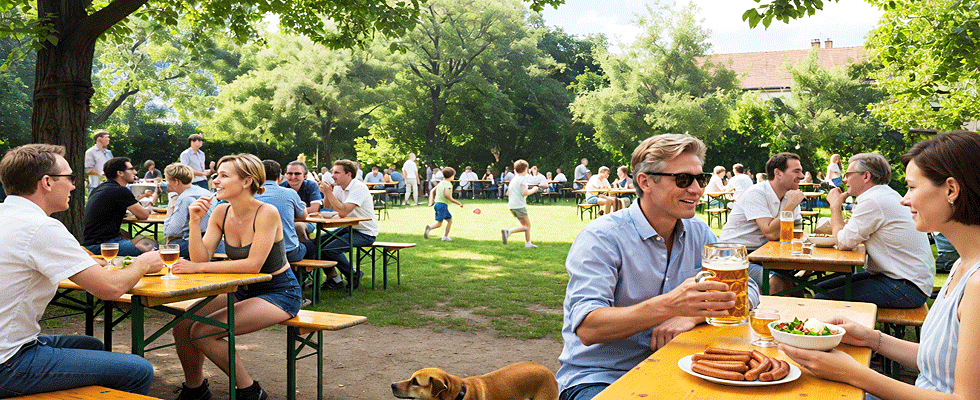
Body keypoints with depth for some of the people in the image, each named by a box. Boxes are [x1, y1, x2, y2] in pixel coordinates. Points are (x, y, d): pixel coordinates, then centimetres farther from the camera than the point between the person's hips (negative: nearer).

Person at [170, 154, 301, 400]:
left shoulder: (266, 213, -21)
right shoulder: (221, 213, -2)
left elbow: (253, 264, -28)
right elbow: (200, 259, -7)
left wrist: (200, 268, -27)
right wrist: (195, 222, -19)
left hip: (278, 292, -7)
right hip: (242, 290, 7)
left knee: (203, 332, -20)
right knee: (182, 324, -6)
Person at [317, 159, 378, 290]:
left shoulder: (359, 188, -20)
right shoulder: (339, 188, 7)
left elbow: (343, 212, -30)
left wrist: (329, 192, -25)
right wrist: (326, 193, -10)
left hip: (365, 234, -9)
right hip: (349, 228, 9)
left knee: (331, 248, -24)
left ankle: (354, 276, -2)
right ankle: (333, 279, 9)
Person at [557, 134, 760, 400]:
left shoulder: (698, 233, 8)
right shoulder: (600, 238, -14)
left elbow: (747, 290, 2)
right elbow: (587, 329, -24)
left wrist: (693, 314, -19)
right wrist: (668, 305, -39)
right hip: (597, 378, -6)